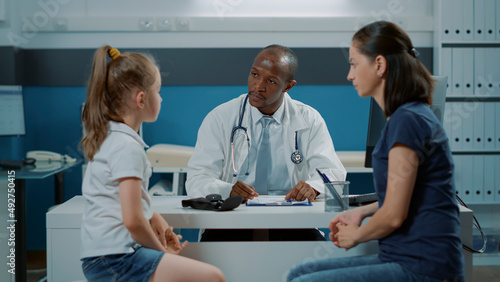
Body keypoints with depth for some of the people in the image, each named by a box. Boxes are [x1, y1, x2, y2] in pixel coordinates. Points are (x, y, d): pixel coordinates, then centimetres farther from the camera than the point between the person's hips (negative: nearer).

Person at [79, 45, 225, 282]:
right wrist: (161, 250, -5)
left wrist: (154, 218, 14)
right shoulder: (127, 146, -15)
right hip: (116, 260, -10)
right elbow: (132, 220, -20)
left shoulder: (107, 136, 14)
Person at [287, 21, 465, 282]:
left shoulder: (407, 120, -18)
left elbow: (394, 216, -18)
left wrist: (356, 235, -1)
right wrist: (362, 211, 15)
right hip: (405, 258, 10)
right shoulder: (411, 114, 13)